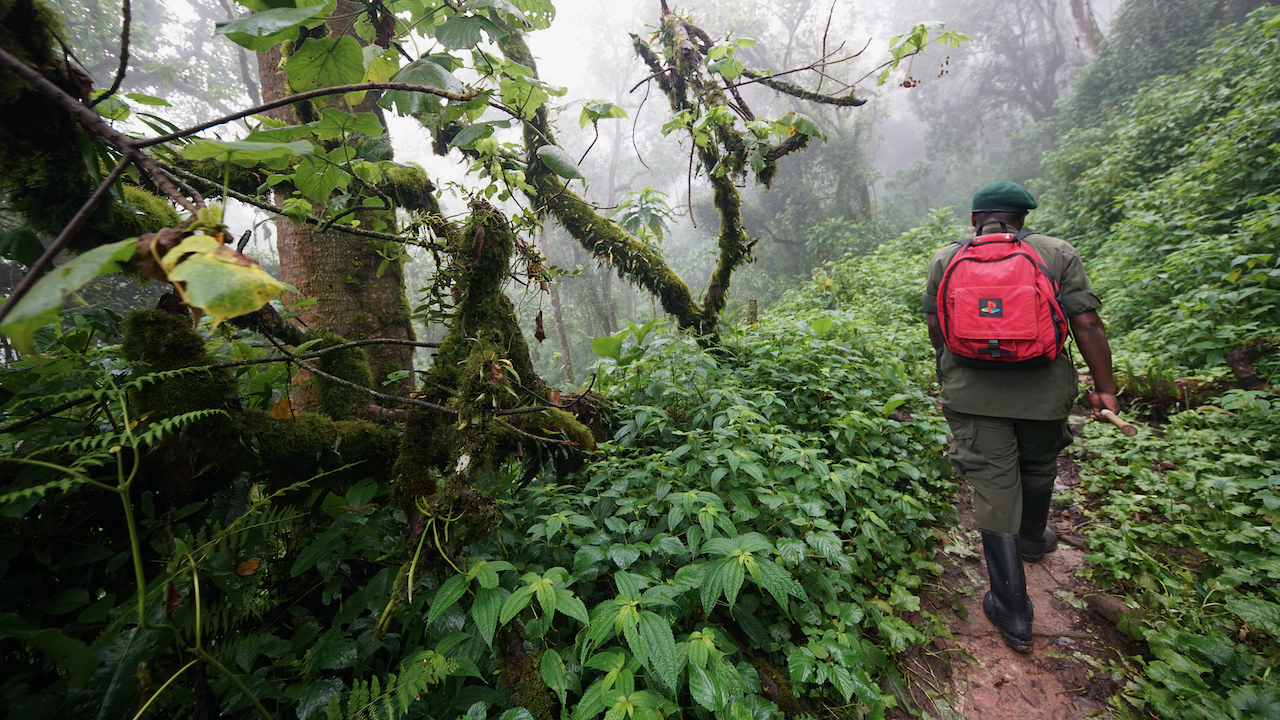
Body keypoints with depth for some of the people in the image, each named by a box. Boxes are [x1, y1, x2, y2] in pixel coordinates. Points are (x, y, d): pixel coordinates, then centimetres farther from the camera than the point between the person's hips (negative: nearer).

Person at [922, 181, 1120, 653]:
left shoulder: (944, 259, 3)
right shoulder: (1057, 253, 1)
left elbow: (935, 328, 7)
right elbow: (1087, 324, -3)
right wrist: (1105, 388, 5)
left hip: (970, 394, -1)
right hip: (1043, 391, 1)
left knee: (993, 490, 4)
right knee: (1038, 468, 27)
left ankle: (1013, 617, 11)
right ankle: (1032, 539, 54)